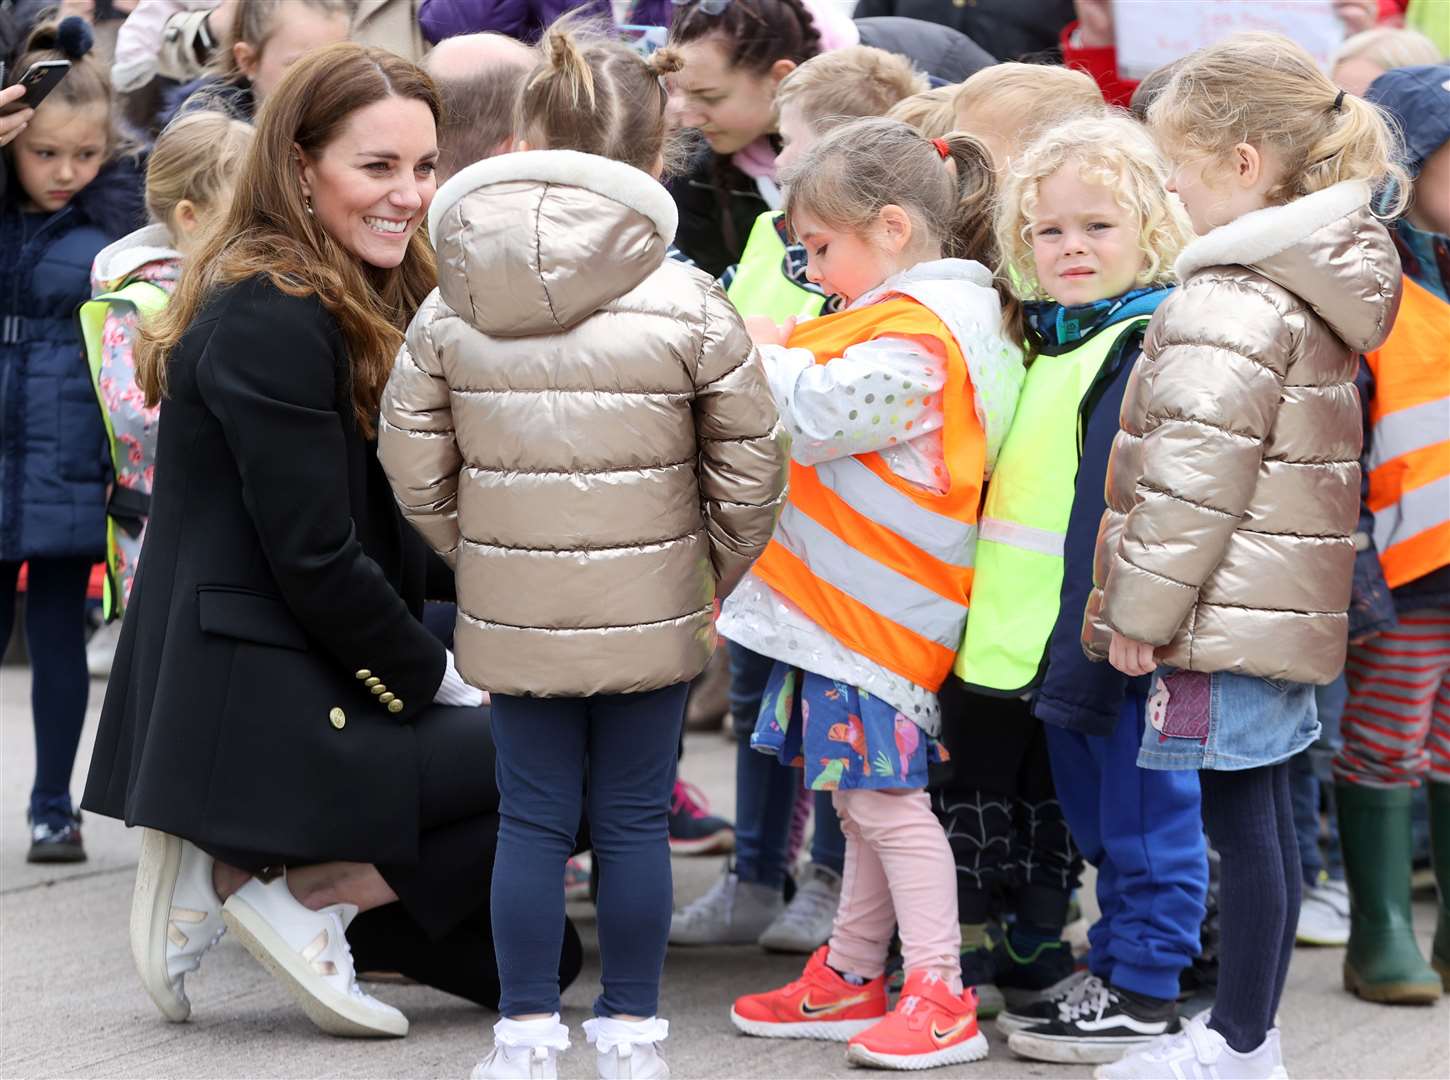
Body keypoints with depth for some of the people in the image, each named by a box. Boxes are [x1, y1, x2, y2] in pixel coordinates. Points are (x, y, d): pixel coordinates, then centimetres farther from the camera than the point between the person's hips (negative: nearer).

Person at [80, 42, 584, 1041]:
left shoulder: (364, 305, 15)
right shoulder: (273, 321, -16)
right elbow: (316, 561, -18)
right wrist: (441, 683, -9)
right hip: (263, 720, -10)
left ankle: (241, 877, 7)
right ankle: (304, 891, -6)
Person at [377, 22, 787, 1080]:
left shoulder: (451, 308, -4)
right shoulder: (689, 306, -10)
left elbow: (415, 470, 1)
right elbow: (751, 471, -4)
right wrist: (713, 575, 11)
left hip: (510, 609, 2)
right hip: (652, 611, -1)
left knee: (532, 819, 10)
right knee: (635, 821, 8)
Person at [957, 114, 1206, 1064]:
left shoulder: (1154, 346, -17)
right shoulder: (1052, 338, 15)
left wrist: (1089, 649, -26)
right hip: (1050, 639, 10)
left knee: (1141, 817, 1)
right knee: (1094, 816, 19)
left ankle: (1145, 988, 10)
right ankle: (1113, 963, 30)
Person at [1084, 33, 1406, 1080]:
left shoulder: (1231, 304, -19)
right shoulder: (1321, 285, 12)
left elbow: (1194, 476, -22)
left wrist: (1140, 609, -14)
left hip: (1227, 613, -10)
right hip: (1289, 604, 10)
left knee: (1240, 821, -3)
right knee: (1263, 817, 14)